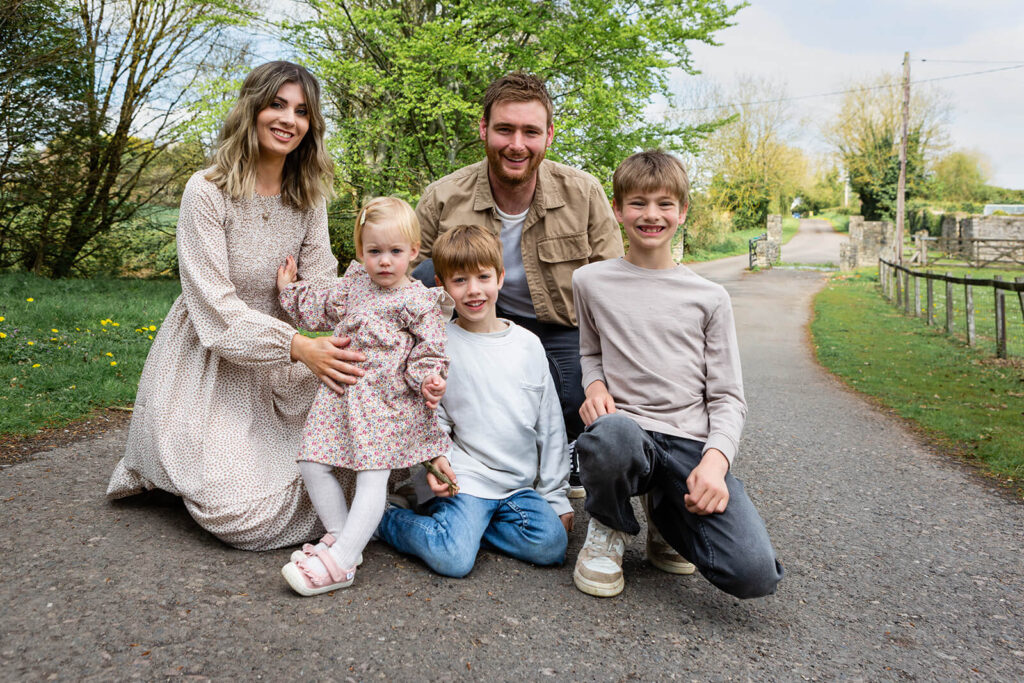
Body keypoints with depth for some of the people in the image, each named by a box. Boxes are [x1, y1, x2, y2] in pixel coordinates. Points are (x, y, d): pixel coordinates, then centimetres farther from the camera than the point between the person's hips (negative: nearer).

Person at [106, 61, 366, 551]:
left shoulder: (309, 197, 2)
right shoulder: (207, 191, -15)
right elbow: (214, 306, -21)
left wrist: (335, 349, -25)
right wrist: (299, 347, -33)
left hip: (276, 366, 5)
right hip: (208, 362, -5)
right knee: (242, 513, -12)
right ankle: (164, 469, 20)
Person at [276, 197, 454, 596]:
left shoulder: (419, 301, -3)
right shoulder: (354, 283, 14)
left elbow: (428, 351, -4)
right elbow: (321, 306, 28)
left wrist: (429, 380, -20)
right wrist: (290, 289, 28)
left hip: (389, 402, -6)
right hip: (342, 394, 7)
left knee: (372, 477, -10)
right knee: (312, 464, 3)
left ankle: (340, 562, -11)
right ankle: (340, 536, 16)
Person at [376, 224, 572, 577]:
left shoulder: (529, 344, 7)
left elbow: (549, 424, 11)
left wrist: (557, 497, 10)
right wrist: (435, 456, -19)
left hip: (518, 483, 4)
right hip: (463, 478, -4)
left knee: (551, 544, -18)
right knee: (453, 558, -23)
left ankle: (463, 522, 2)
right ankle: (389, 518, 6)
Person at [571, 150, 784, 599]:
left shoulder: (709, 297, 6)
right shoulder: (591, 282, 7)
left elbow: (728, 396, 5)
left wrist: (716, 459, -14)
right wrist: (595, 385, 0)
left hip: (691, 442, 1)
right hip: (626, 429, -1)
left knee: (755, 574, -20)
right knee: (612, 435, -41)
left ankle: (665, 514, 15)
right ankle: (608, 529, -3)